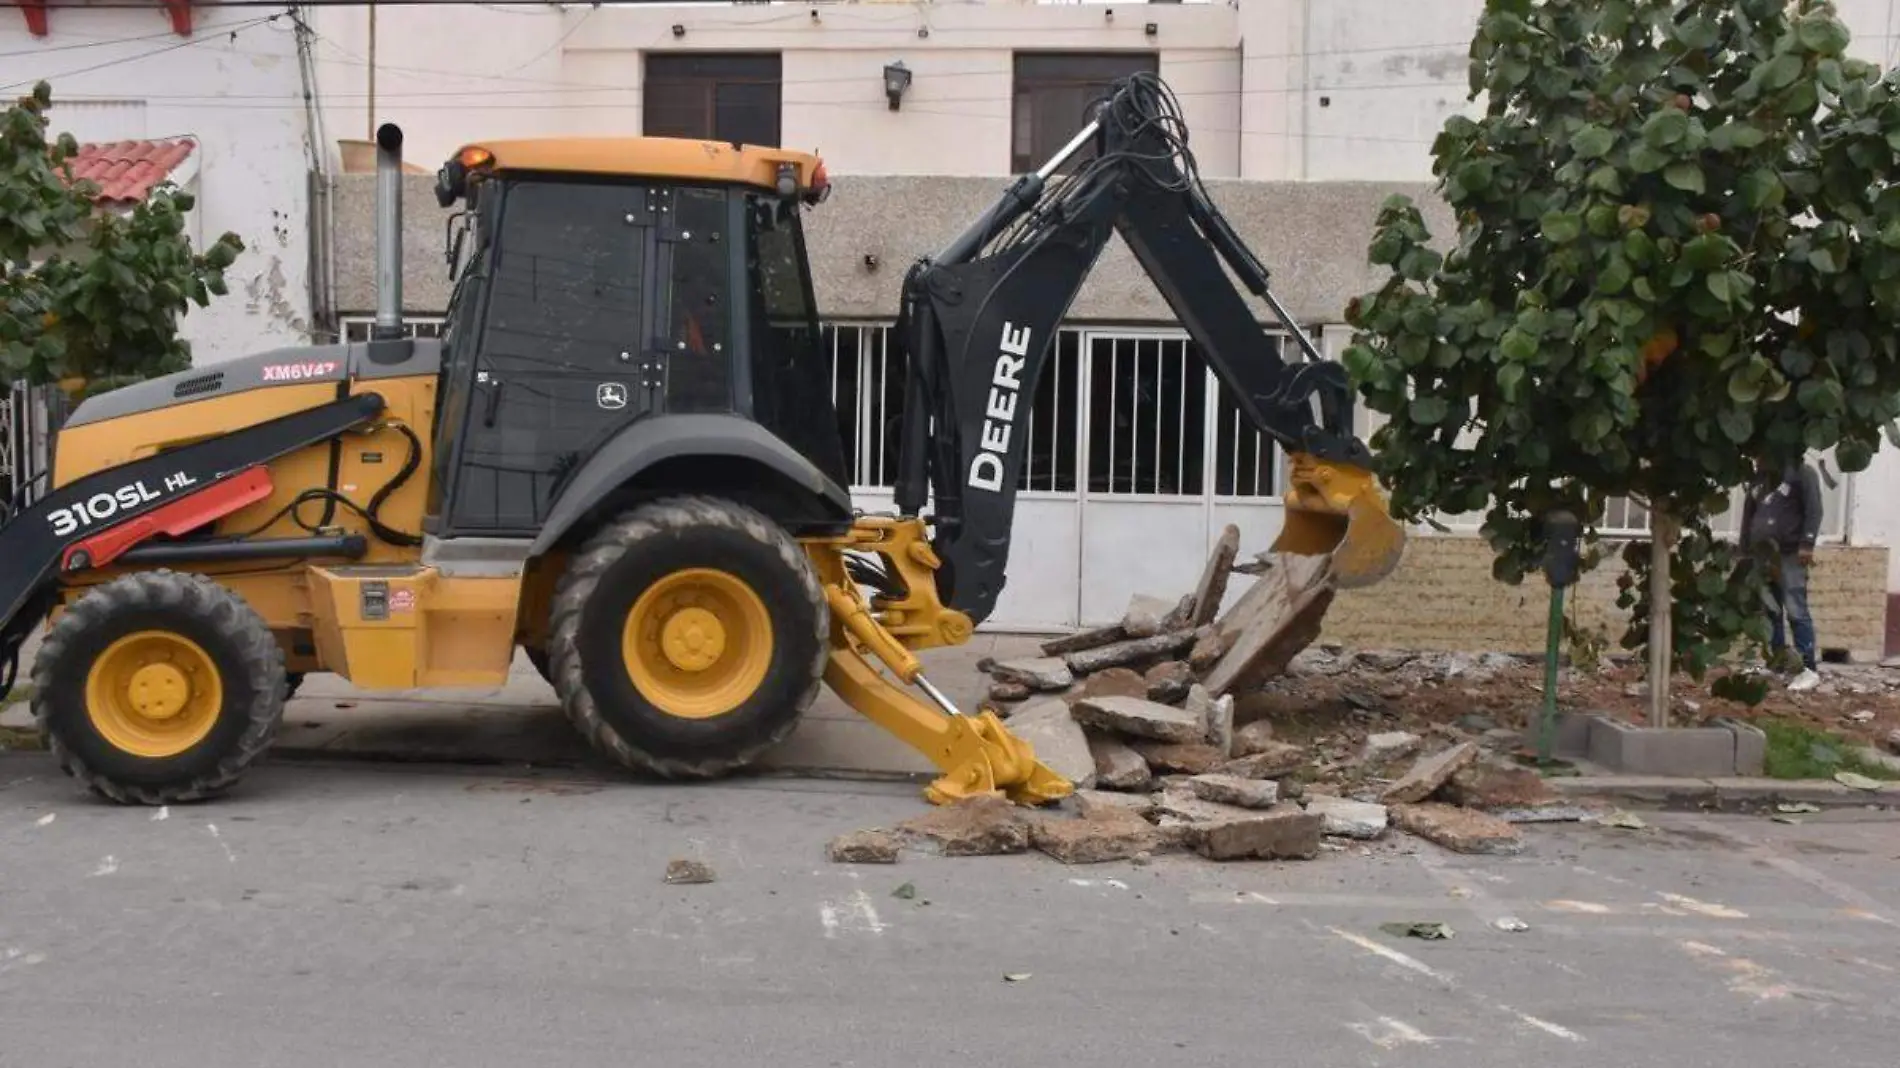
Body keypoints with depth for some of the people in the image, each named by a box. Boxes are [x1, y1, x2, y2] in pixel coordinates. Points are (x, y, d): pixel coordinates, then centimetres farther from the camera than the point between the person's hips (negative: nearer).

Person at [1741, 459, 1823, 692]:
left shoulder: (1801, 472, 2)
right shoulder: (1759, 478, 20)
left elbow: (1813, 509, -7)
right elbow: (1748, 514, 22)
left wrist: (1807, 544, -16)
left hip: (1790, 554, -6)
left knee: (1796, 612, -9)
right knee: (1769, 612, 7)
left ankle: (1808, 669, -6)